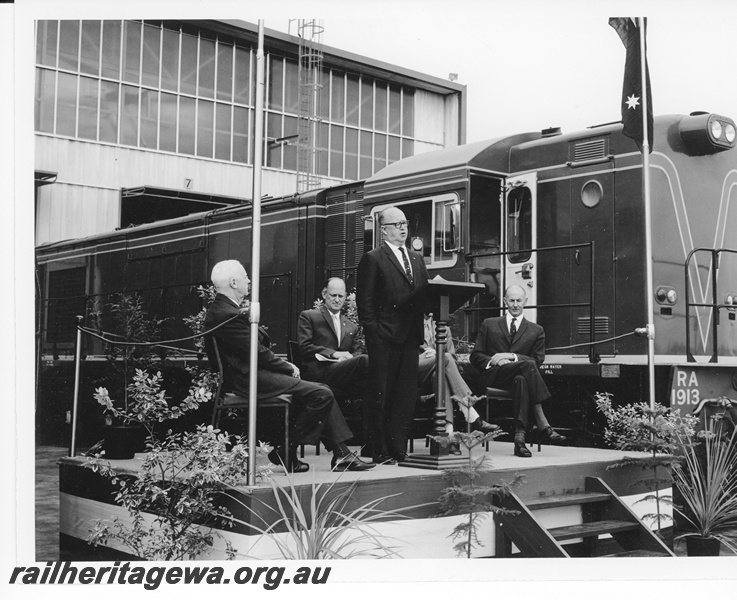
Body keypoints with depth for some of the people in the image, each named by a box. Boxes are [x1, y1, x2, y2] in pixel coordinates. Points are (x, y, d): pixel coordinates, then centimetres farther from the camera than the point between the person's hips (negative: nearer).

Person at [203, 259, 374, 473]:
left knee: (322, 392, 9)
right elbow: (257, 353, -20)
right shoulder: (227, 315, -20)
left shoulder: (220, 310, 14)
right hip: (249, 380, -11)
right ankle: (286, 453, -6)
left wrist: (285, 365, 6)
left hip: (250, 373, 11)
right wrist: (289, 368, -6)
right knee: (322, 394, -16)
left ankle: (341, 454, 6)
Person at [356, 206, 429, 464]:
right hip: (384, 338, -6)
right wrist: (373, 332, -12)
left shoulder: (417, 259, 18)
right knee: (381, 395, -1)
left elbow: (424, 295, 18)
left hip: (410, 336, 6)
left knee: (406, 394, 7)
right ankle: (380, 452, 5)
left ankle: (398, 449, 14)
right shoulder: (373, 259, -2)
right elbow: (365, 300, -6)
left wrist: (422, 327, 5)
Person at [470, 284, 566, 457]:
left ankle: (519, 437, -46)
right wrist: (493, 361, -10)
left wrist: (512, 357, -11)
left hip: (520, 374, 2)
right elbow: (475, 356, 11)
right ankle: (543, 425, -41)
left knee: (521, 380, -39)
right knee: (527, 365, -34)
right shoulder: (489, 325, 18)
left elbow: (538, 361, 4)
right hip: (493, 376, -2)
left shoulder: (536, 330, 17)